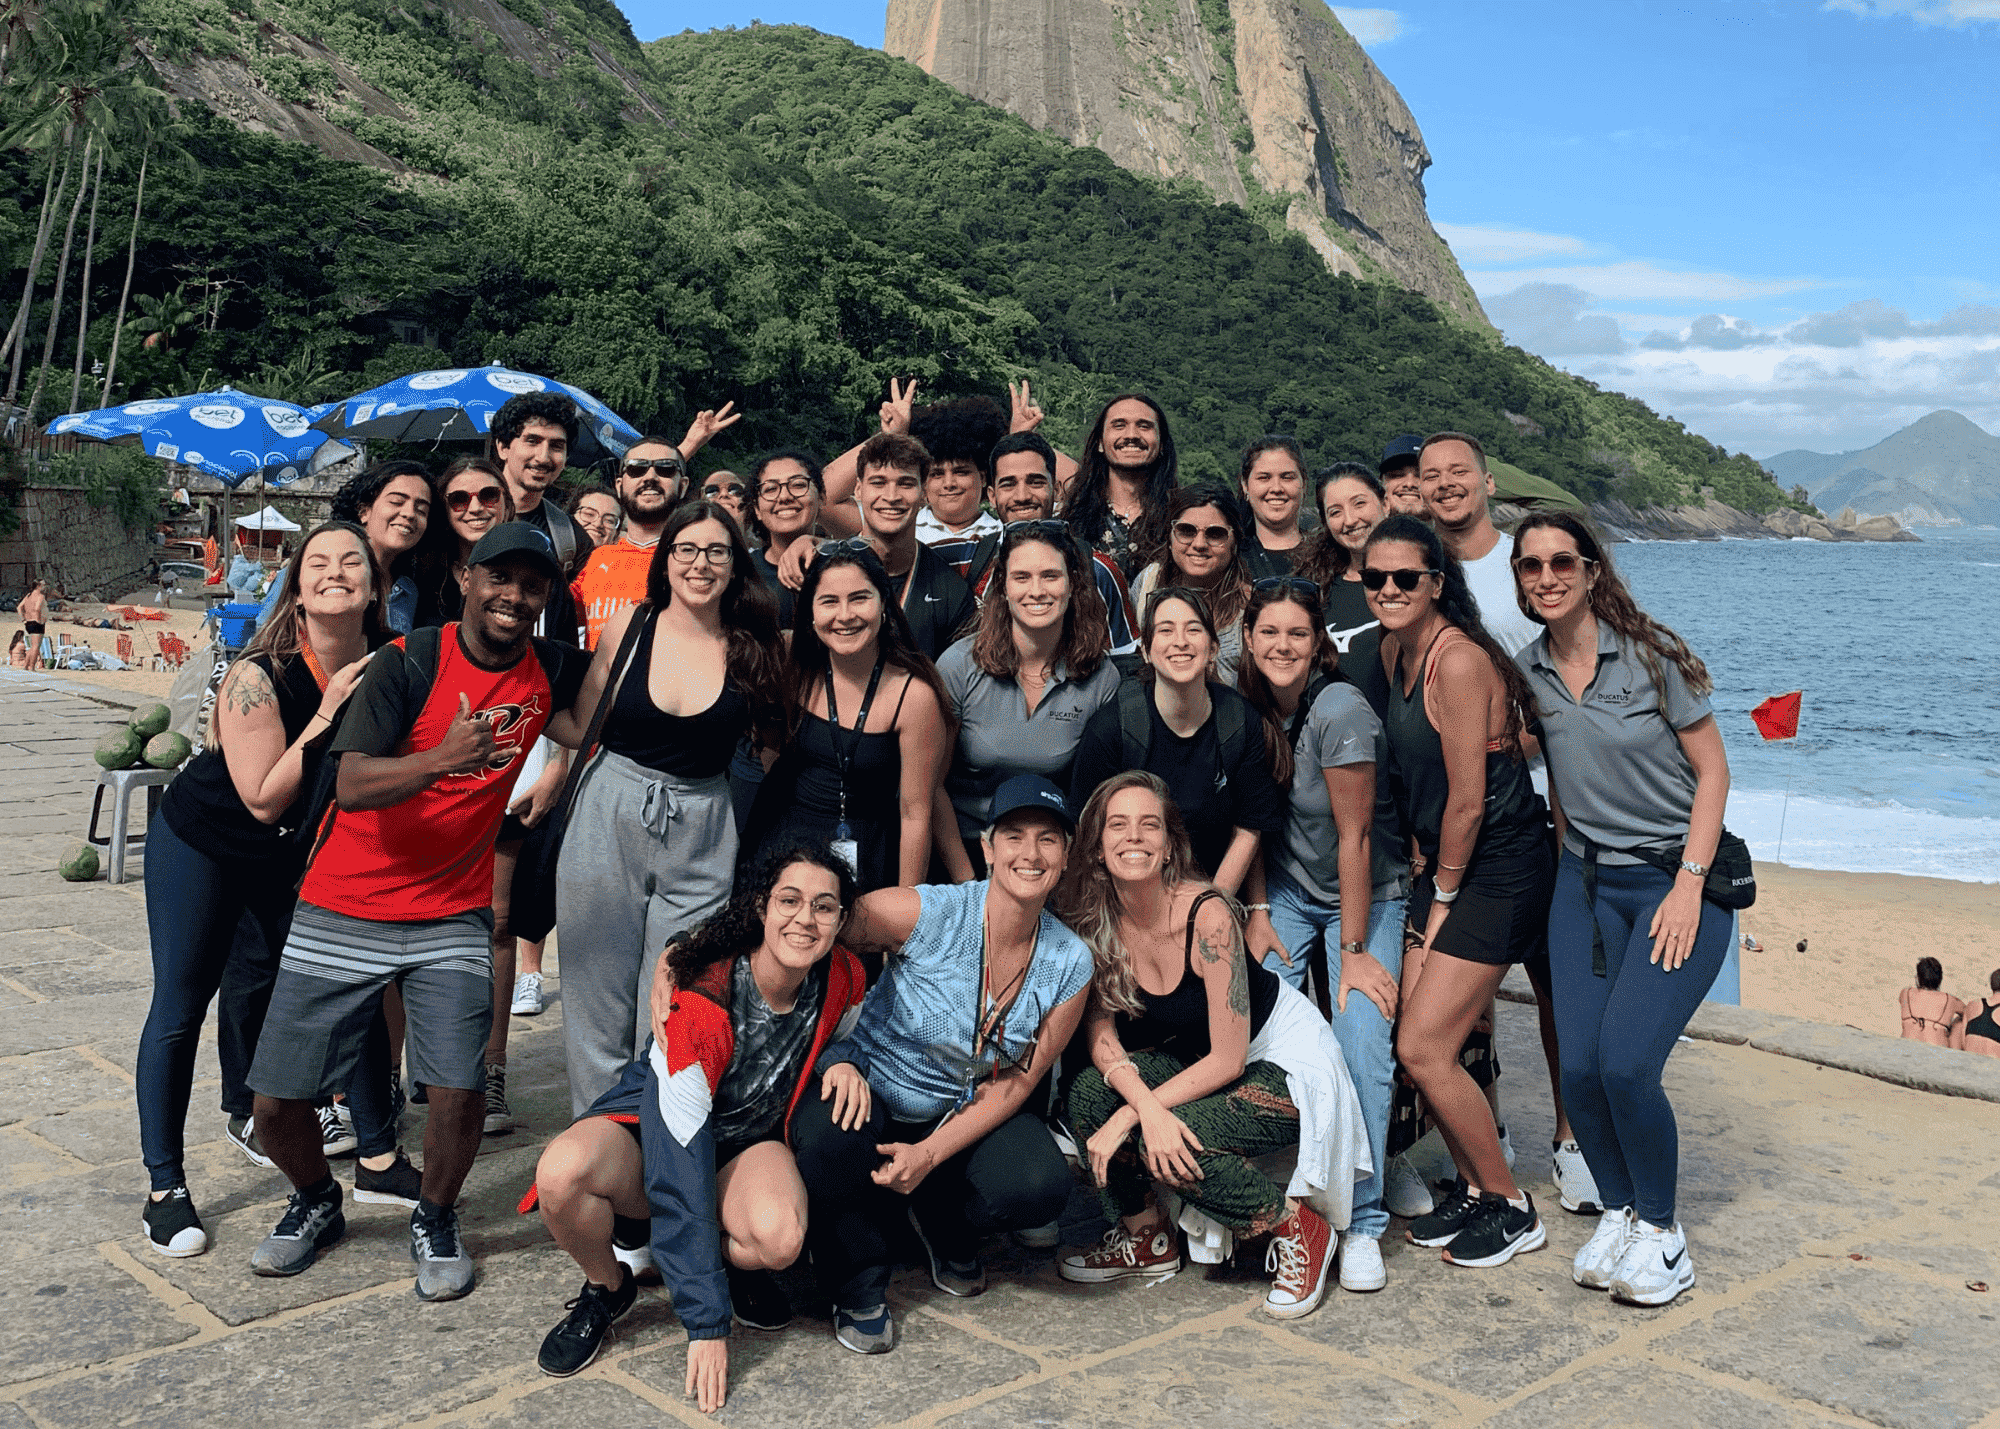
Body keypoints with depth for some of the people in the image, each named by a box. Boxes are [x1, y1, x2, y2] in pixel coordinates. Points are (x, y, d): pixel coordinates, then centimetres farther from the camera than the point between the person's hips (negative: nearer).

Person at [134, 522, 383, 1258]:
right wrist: (325, 716, -34)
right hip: (202, 843, -5)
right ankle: (164, 1187, 6)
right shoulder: (258, 677, -30)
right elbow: (263, 800, -29)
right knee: (181, 1003, -1)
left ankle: (242, 1112, 46)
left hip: (291, 850, 5)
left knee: (261, 978, 20)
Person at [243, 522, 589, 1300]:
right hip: (345, 911, -1)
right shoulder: (407, 663, -12)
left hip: (454, 915, 2)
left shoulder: (548, 669, 1)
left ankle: (435, 1216, 17)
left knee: (460, 1091, -14)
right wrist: (441, 759, -38)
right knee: (277, 1101, 2)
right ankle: (316, 1201, 35)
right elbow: (351, 787, -22)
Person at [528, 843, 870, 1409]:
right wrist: (707, 1325, -36)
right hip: (650, 1132, -2)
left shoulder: (844, 979, -16)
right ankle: (606, 1288, -3)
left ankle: (729, 1262, 5)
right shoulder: (699, 1001, -31)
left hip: (750, 1142, 2)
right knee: (563, 1172, -36)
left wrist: (844, 1065, -18)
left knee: (779, 1237, -34)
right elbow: (679, 1161, -34)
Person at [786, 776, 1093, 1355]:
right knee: (828, 1135, -38)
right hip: (870, 1092, -3)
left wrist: (928, 1156, -19)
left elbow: (1012, 1084, -7)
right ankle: (859, 1284, -4)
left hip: (963, 1114, 3)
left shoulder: (1070, 964, -10)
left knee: (1040, 1188, -27)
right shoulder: (926, 914, -22)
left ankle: (939, 1221, 12)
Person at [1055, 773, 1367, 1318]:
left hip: (1285, 1061, -6)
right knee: (1088, 1092, -18)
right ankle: (1148, 1238, 5)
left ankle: (1297, 1228, -3)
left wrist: (1129, 1118, -27)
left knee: (1171, 1147, -28)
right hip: (1195, 1059, 6)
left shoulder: (1207, 915, -27)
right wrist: (1147, 1107, -32)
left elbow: (1229, 1059, -24)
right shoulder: (1095, 921, -11)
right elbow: (1101, 1034, -12)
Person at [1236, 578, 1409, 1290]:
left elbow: (1354, 837, -20)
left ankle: (1360, 1221, -3)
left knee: (1362, 1046, -19)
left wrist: (1354, 950, -16)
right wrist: (1257, 910, -1)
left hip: (1367, 895, -4)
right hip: (1286, 890, 4)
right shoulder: (1249, 705, -6)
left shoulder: (1340, 711, -24)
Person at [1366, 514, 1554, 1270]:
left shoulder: (1459, 661, -22)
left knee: (1423, 1049, -8)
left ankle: (1511, 1208, 12)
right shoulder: (1394, 650, 6)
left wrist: (1443, 896, -8)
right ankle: (1473, 1186, 27)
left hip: (1500, 867, -8)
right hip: (1447, 863, 8)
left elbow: (1468, 800, -19)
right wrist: (1432, 887, 14)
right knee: (1415, 1038, 7)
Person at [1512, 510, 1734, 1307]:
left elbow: (1712, 771, -7)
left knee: (1626, 1060, -16)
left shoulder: (1651, 656, -9)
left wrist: (1689, 886, -13)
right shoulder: (1527, 673, 3)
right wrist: (1570, 858, 8)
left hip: (1679, 880, -4)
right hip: (1585, 883, 4)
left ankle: (1660, 1229, 7)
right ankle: (1617, 1211, 18)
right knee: (1579, 1067, -6)